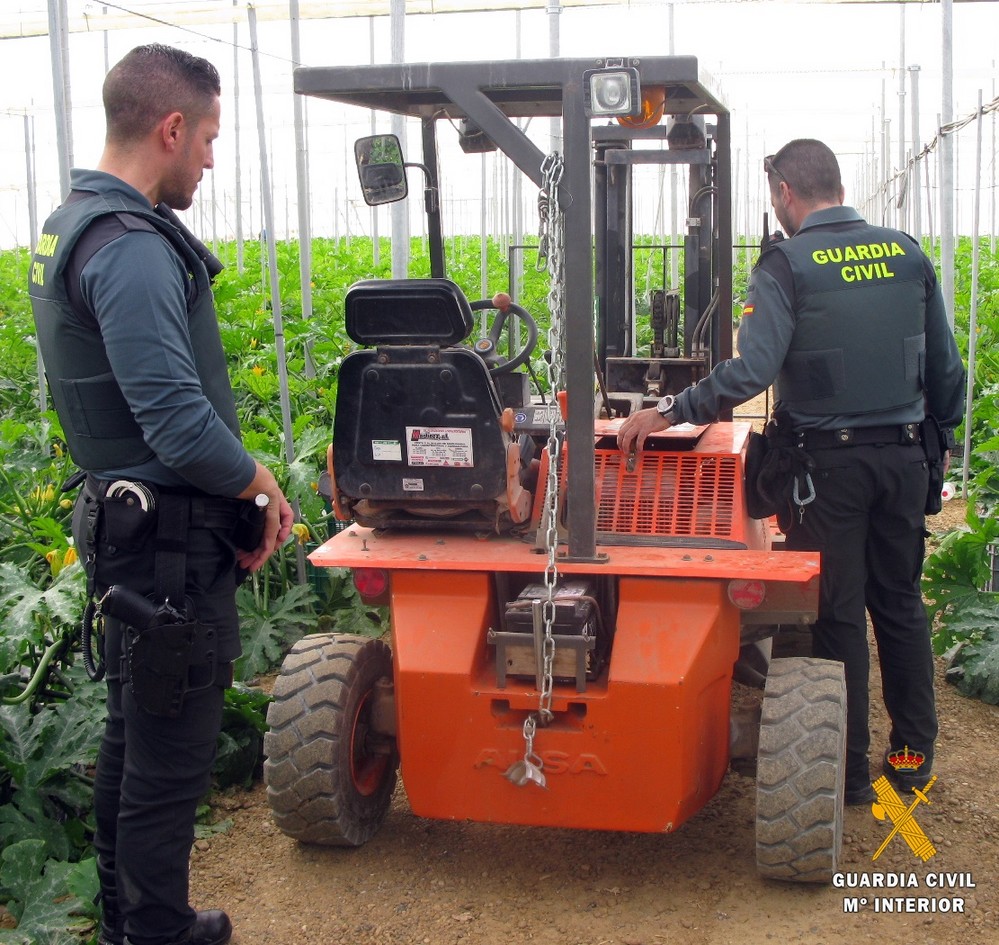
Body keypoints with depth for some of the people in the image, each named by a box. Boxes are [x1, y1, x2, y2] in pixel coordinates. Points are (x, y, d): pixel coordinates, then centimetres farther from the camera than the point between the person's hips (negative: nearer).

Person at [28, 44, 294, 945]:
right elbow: (178, 418, -28)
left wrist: (237, 491, 9)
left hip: (126, 529, 11)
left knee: (134, 740, 21)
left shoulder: (71, 225, 12)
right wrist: (261, 488, -10)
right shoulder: (131, 247, -21)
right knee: (171, 761, 3)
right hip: (171, 544, -10)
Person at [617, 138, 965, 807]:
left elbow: (751, 371, -22)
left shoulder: (787, 265, -11)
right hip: (904, 456, 5)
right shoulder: (908, 254, 5)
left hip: (828, 462, -5)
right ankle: (914, 754, 25)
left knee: (838, 613, 4)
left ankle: (849, 770, 13)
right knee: (901, 605, 16)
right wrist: (939, 434, 23)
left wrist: (667, 414, -14)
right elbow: (946, 368, 9)